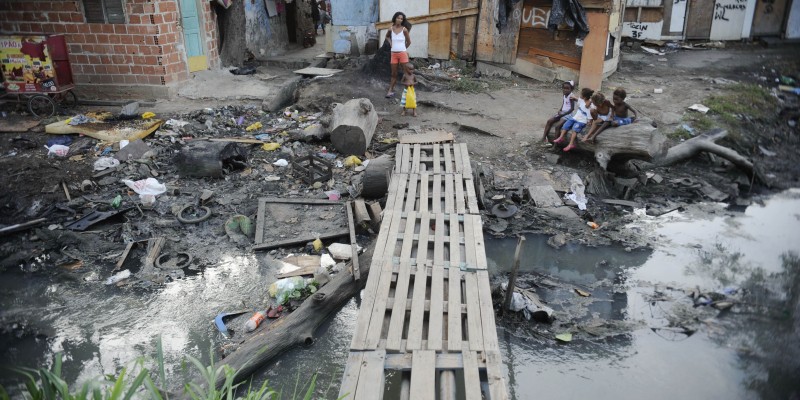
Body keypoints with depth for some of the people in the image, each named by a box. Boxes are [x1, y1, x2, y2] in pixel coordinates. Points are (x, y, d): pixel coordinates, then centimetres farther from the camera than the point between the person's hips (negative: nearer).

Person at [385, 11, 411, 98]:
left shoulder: (404, 29, -6)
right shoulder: (391, 29, 2)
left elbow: (408, 42, 5)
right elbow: (387, 36, 25)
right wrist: (391, 43, 10)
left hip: (403, 53, -3)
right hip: (394, 54, 3)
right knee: (394, 74, 9)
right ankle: (391, 90, 15)